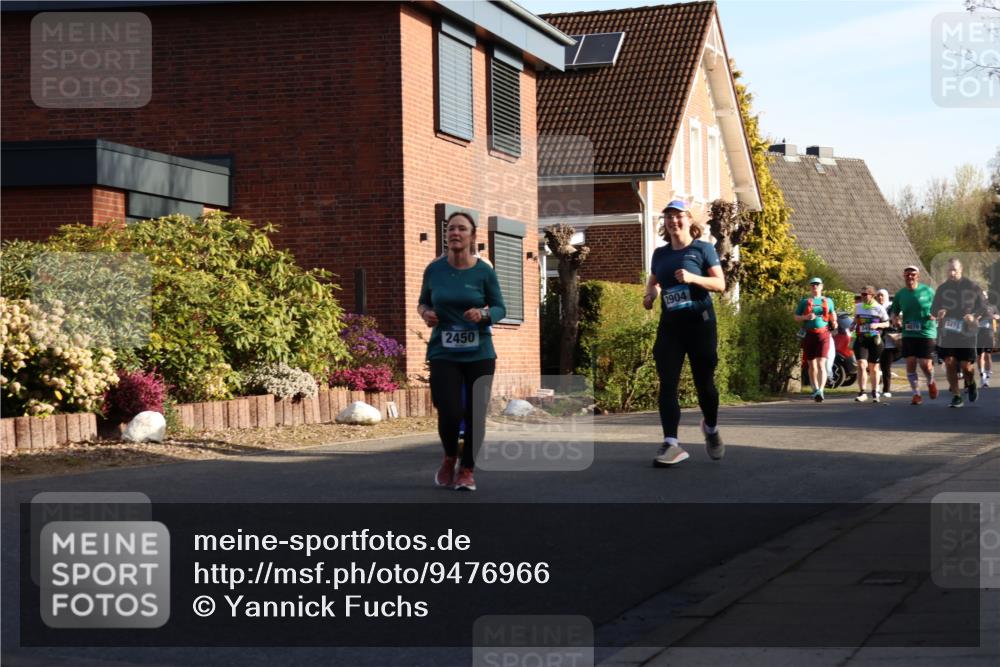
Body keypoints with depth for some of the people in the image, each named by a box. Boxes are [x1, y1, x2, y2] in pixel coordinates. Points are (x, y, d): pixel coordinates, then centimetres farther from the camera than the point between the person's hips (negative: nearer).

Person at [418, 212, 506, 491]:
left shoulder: (484, 272, -4)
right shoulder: (434, 270, -1)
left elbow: (500, 309, 3)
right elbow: (422, 302, 14)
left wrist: (484, 314, -19)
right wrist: (426, 313, -9)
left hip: (479, 354, 0)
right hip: (444, 354, 0)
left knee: (475, 415, 0)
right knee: (450, 413, -12)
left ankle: (467, 470, 22)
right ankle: (449, 458, 19)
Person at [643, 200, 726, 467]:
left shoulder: (703, 249, 0)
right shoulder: (660, 254, 13)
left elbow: (720, 284, -6)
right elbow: (652, 282, 24)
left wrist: (692, 277, -22)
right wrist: (650, 293, 1)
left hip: (700, 322, -4)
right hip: (669, 325, 4)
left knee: (704, 381, 2)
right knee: (667, 384, -9)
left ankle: (711, 429, 31)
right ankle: (671, 444, -14)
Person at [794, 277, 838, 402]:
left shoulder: (828, 301, 12)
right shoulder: (805, 301, 10)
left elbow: (833, 314, 27)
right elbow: (796, 317, 8)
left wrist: (834, 322, 6)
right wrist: (806, 317, -11)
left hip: (823, 335, -1)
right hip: (808, 335, 1)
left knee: (821, 365, -15)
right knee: (812, 366, 8)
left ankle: (820, 391, -26)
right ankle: (815, 390, 23)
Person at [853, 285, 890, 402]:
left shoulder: (879, 308, -1)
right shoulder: (858, 307, 9)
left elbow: (887, 323, 4)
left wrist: (877, 325, -15)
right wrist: (853, 326, 4)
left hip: (875, 340, -1)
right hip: (861, 340, 1)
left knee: (874, 368, 9)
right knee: (861, 365, -14)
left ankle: (875, 393, 22)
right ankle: (862, 393, -14)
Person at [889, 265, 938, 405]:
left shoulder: (927, 291, -2)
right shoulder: (900, 294, 6)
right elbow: (893, 310, 18)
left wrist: (935, 315, -13)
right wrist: (895, 318, -4)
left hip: (926, 333, -3)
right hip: (908, 334, 3)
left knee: (925, 364, -6)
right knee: (910, 363, -3)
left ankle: (931, 382, 28)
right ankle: (917, 394, 10)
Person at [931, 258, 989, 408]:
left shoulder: (972, 287, 0)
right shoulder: (942, 288, 8)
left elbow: (984, 308, 4)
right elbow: (933, 308, 16)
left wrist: (974, 316, -15)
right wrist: (938, 313, -8)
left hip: (967, 332, -2)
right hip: (948, 332, 3)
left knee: (966, 365, -5)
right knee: (950, 363, -6)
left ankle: (971, 384, 29)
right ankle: (956, 396, 4)